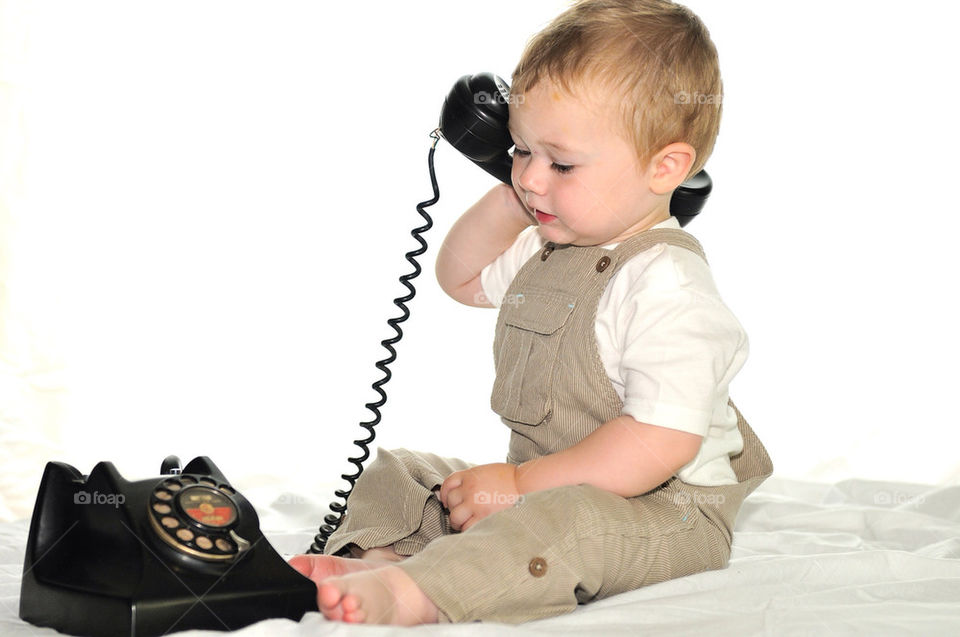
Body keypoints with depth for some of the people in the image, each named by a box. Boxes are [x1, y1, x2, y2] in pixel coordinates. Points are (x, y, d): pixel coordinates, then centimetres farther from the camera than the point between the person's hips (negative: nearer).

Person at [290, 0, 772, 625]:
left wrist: (523, 484, -27)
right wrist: (507, 199, 9)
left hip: (658, 511, -9)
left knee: (560, 523, -40)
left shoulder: (667, 285, -22)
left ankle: (408, 595, -51)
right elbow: (462, 278, 28)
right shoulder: (548, 249, 9)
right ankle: (377, 557, -23)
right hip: (544, 487, 9)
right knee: (400, 474, 4)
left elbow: (662, 444, -30)